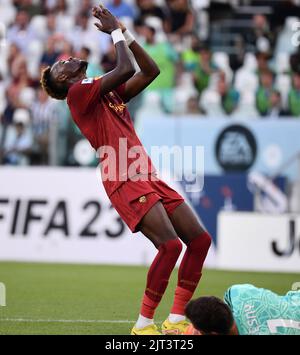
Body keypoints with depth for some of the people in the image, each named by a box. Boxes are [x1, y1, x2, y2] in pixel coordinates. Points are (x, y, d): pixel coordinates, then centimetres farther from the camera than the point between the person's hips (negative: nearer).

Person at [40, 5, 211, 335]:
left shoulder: (110, 93, 25)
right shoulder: (78, 93, -2)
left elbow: (150, 71, 25)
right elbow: (125, 70, -12)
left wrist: (124, 33, 21)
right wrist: (116, 32, 1)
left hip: (149, 178, 9)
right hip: (125, 184, -9)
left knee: (199, 239, 1)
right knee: (170, 244, -22)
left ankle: (176, 319, 6)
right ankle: (143, 323, -11)